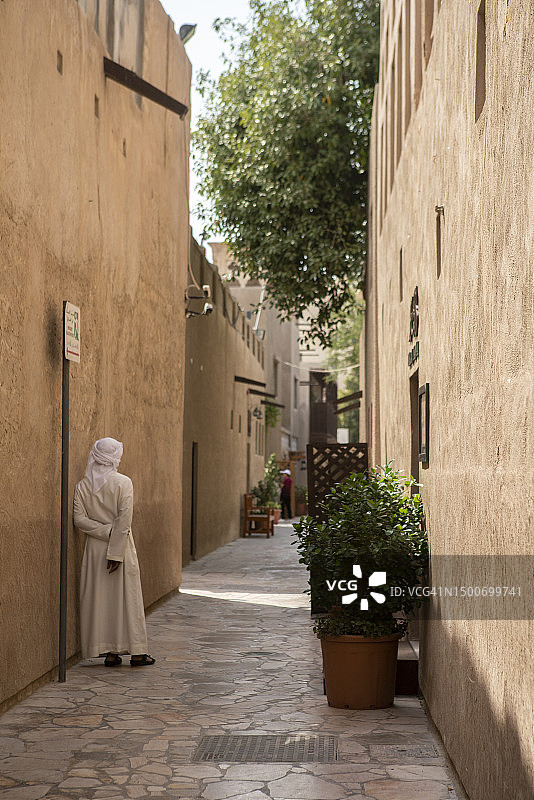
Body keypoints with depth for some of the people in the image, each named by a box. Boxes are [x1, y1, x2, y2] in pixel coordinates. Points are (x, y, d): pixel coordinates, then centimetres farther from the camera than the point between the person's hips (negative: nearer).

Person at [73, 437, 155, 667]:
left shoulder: (82, 486, 1)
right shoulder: (123, 483, -8)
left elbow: (80, 519, -6)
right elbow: (124, 520, -15)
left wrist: (105, 531, -6)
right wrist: (115, 552, -14)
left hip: (95, 548, 3)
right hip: (122, 547, -3)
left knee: (100, 598, 7)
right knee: (128, 597, 4)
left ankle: (109, 652, 8)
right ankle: (136, 652, 8)